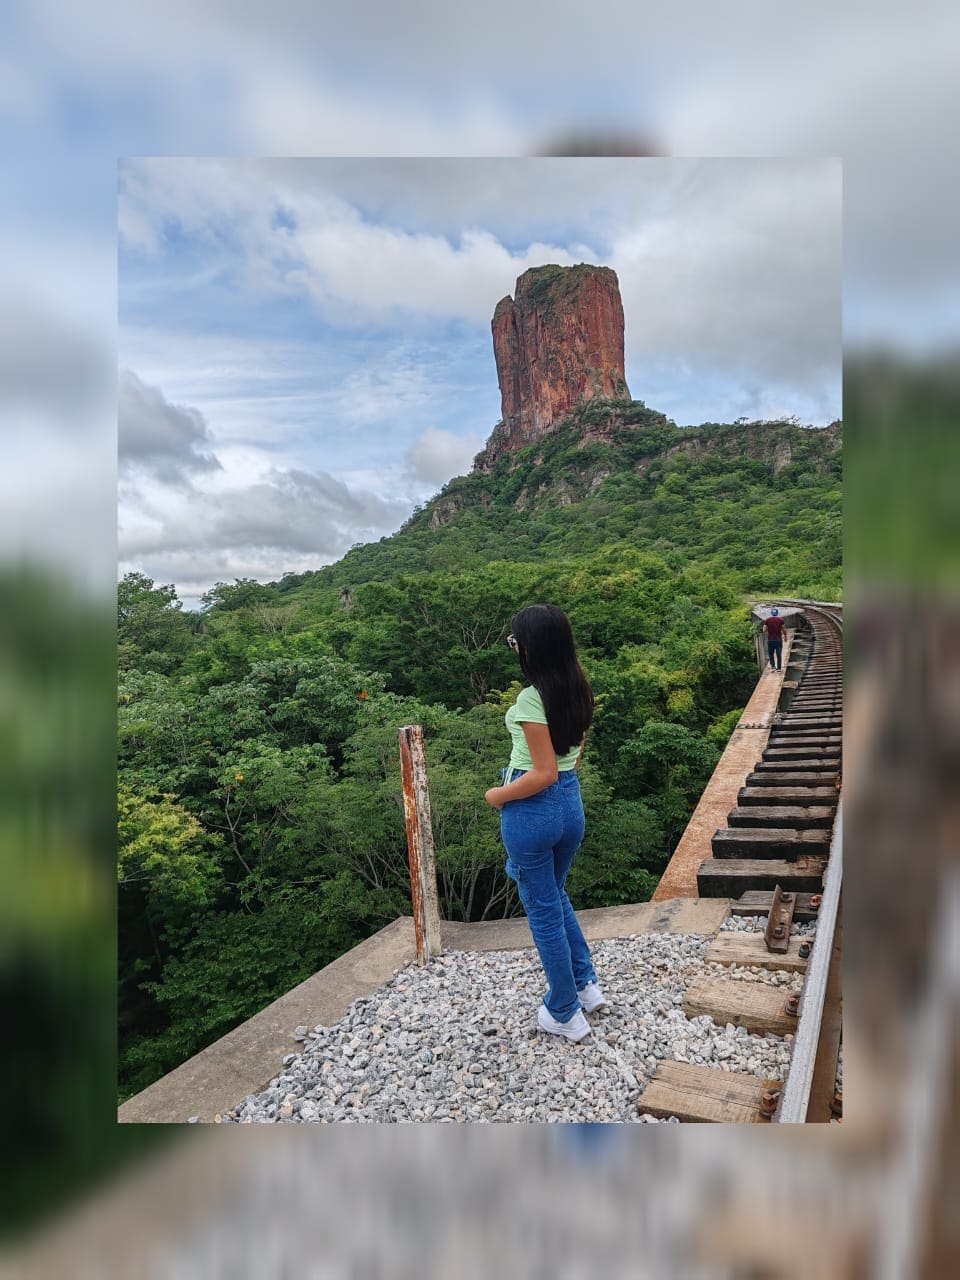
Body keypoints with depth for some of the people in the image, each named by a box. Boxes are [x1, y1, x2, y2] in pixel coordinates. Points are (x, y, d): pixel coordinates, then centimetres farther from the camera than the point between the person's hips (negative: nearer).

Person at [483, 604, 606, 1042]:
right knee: (556, 896, 28)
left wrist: (497, 796, -9)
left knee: (543, 910, 10)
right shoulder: (579, 689, 0)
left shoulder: (531, 698, -23)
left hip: (532, 809, -8)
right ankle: (586, 984, 36)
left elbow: (544, 774, -22)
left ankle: (565, 1015, 26)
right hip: (571, 803, 8)